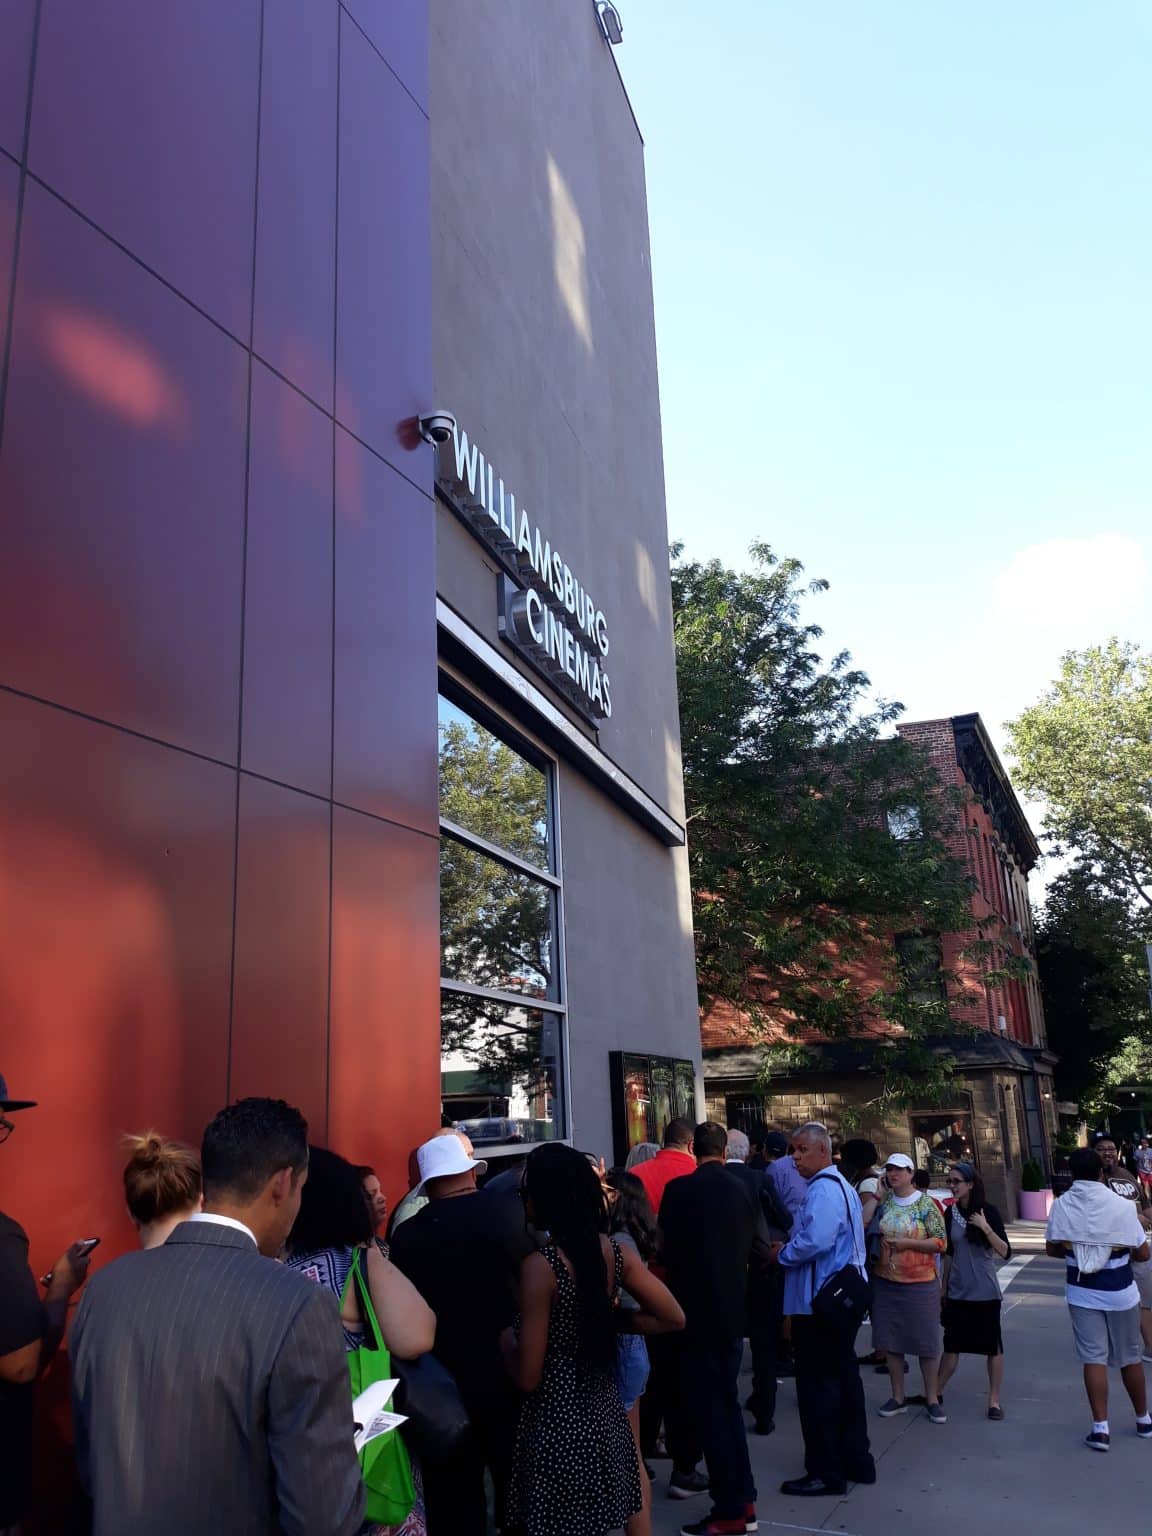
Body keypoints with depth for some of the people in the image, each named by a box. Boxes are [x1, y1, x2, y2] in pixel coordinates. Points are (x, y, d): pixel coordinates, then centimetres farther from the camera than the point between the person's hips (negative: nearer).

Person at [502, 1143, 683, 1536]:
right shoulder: (616, 1253, -2)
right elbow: (673, 1319, 5)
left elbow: (528, 1378, -18)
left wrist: (504, 1339, 1)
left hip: (557, 1427, -6)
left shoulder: (539, 1266, -20)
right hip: (604, 1416, 7)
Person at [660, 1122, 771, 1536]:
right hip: (732, 1312, 5)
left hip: (696, 1312, -5)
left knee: (709, 1408, 4)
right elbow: (763, 1252, 0)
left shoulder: (679, 1190, -13)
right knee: (727, 1404, 18)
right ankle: (744, 1500, 25)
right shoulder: (741, 1192, 0)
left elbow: (667, 1249, -13)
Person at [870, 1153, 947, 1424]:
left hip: (920, 1283, -4)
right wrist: (879, 1242, -3)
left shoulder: (926, 1204, -7)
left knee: (927, 1342, 3)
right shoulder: (883, 1202, 5)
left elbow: (940, 1243, -10)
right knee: (890, 1341, 8)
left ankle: (933, 1399, 14)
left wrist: (907, 1243, -17)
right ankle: (898, 1398, 21)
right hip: (885, 1281, 4)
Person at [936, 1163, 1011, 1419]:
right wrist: (943, 1286, 15)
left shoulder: (988, 1211, -10)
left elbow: (1005, 1253, -16)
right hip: (957, 1291, 4)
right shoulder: (951, 1213, 1)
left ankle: (994, 1400, 17)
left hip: (985, 1292, -4)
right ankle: (936, 1393, 22)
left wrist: (986, 1228, -27)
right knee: (951, 1344, 11)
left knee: (992, 1346, 6)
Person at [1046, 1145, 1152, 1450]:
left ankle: (1101, 1427, -2)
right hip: (1120, 1293, 0)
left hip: (1082, 1293, 1)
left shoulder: (1062, 1206, -9)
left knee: (1094, 1358, 4)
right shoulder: (1122, 1206, -15)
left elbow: (1052, 1248, 0)